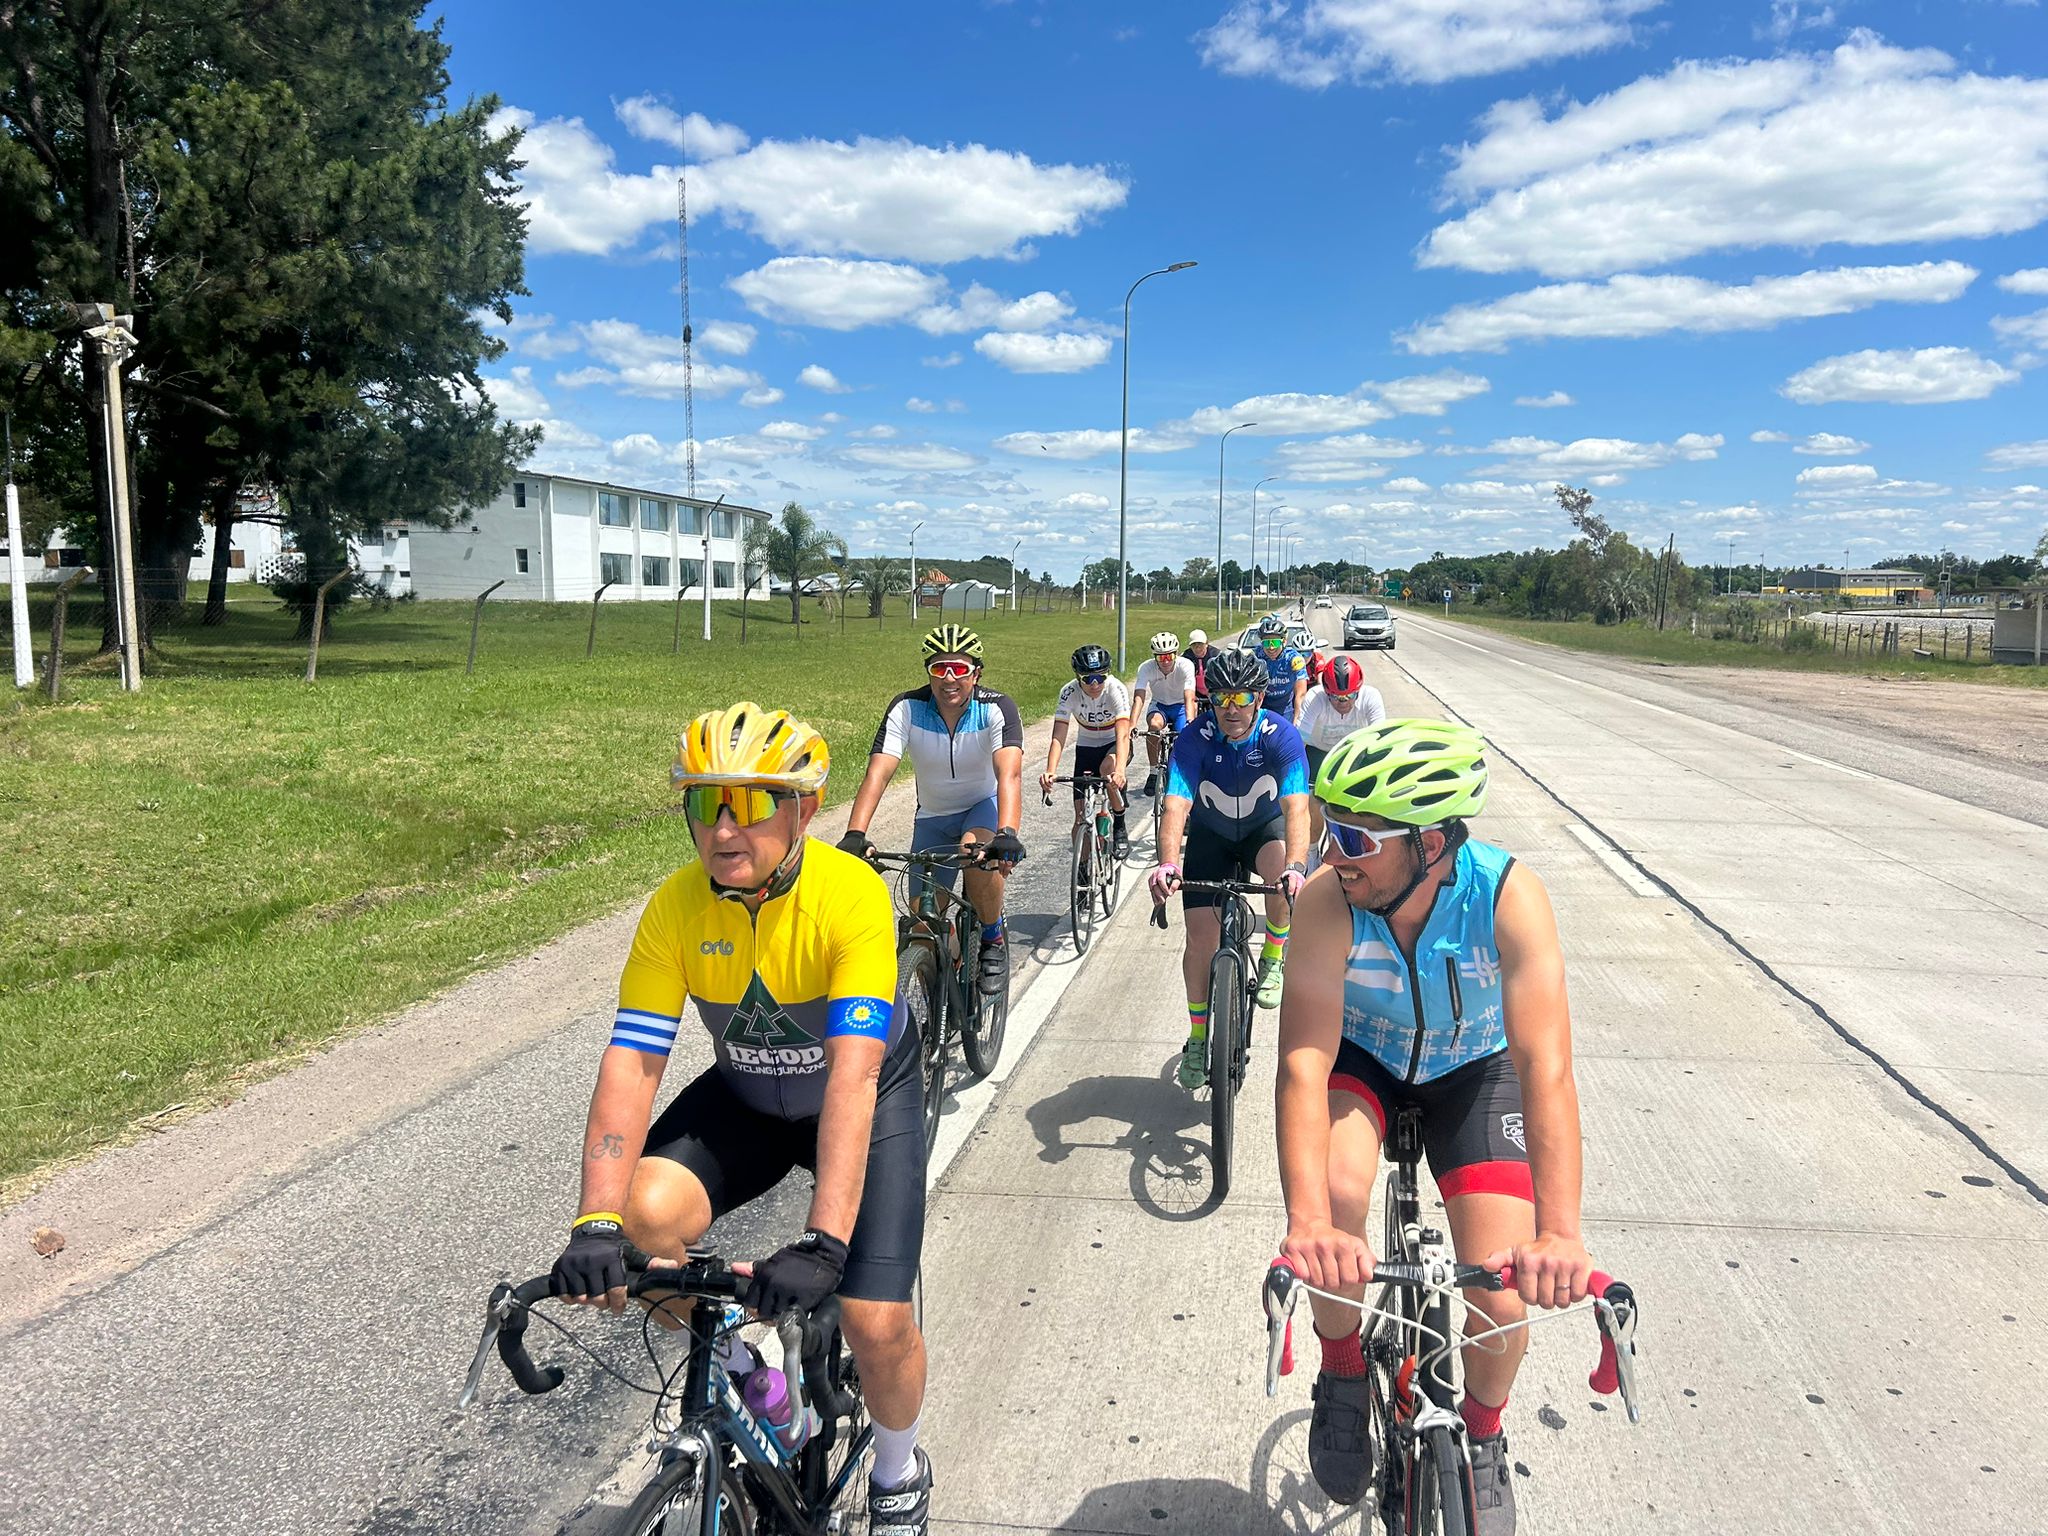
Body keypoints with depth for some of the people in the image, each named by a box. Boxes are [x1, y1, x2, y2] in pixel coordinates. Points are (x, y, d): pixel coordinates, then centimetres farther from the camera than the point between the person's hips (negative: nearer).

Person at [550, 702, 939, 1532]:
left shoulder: (852, 896, -32)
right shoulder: (676, 906, -21)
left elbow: (852, 1076, -40)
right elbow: (630, 1066, -24)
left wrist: (823, 1243, -48)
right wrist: (595, 1226, -35)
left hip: (870, 1095, -3)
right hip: (746, 1098, 3)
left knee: (876, 1322, -14)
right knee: (644, 1215, -24)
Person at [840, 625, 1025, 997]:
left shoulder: (997, 708, -23)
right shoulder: (906, 708, -20)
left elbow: (1009, 774, -38)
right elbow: (877, 773, -30)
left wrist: (1007, 834, -55)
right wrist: (854, 835, -45)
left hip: (985, 805, -2)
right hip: (933, 816, 2)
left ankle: (994, 942, -10)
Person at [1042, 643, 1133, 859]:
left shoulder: (1116, 689, -28)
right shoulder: (1070, 692, -24)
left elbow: (1122, 734, -39)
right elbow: (1058, 737, -30)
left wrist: (1119, 770, -57)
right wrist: (1050, 772, -47)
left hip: (1114, 744, -2)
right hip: (1086, 746, 2)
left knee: (1107, 766, -36)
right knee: (1081, 819, -6)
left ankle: (1120, 828, -14)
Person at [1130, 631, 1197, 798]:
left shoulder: (1186, 665, -27)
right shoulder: (1146, 668, -24)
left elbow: (1189, 698, -37)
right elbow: (1138, 698, -33)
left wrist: (1190, 722, -54)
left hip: (1180, 706, 0)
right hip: (1159, 705, 1)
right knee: (1154, 724, -33)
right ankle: (1153, 771, -20)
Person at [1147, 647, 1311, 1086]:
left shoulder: (1281, 736, -26)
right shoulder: (1194, 739, -25)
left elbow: (1296, 806, -38)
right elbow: (1176, 804, -36)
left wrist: (1296, 866, -55)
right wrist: (1167, 863, -55)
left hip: (1265, 826, -1)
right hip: (1211, 835, 1)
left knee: (1282, 871, -35)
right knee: (1201, 935, -8)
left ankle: (1272, 962, -7)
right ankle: (1198, 1038, 12)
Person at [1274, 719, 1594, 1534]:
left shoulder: (1508, 896, -33)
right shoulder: (1330, 898, -32)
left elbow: (1546, 1066, -39)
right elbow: (1303, 1062, -38)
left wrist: (1560, 1233, -50)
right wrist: (1306, 1219, -52)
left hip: (1473, 1068, 0)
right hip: (1362, 1055, 0)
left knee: (1502, 1300, -12)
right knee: (1338, 1187, -32)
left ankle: (1482, 1437, 24)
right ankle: (1343, 1374, -1)